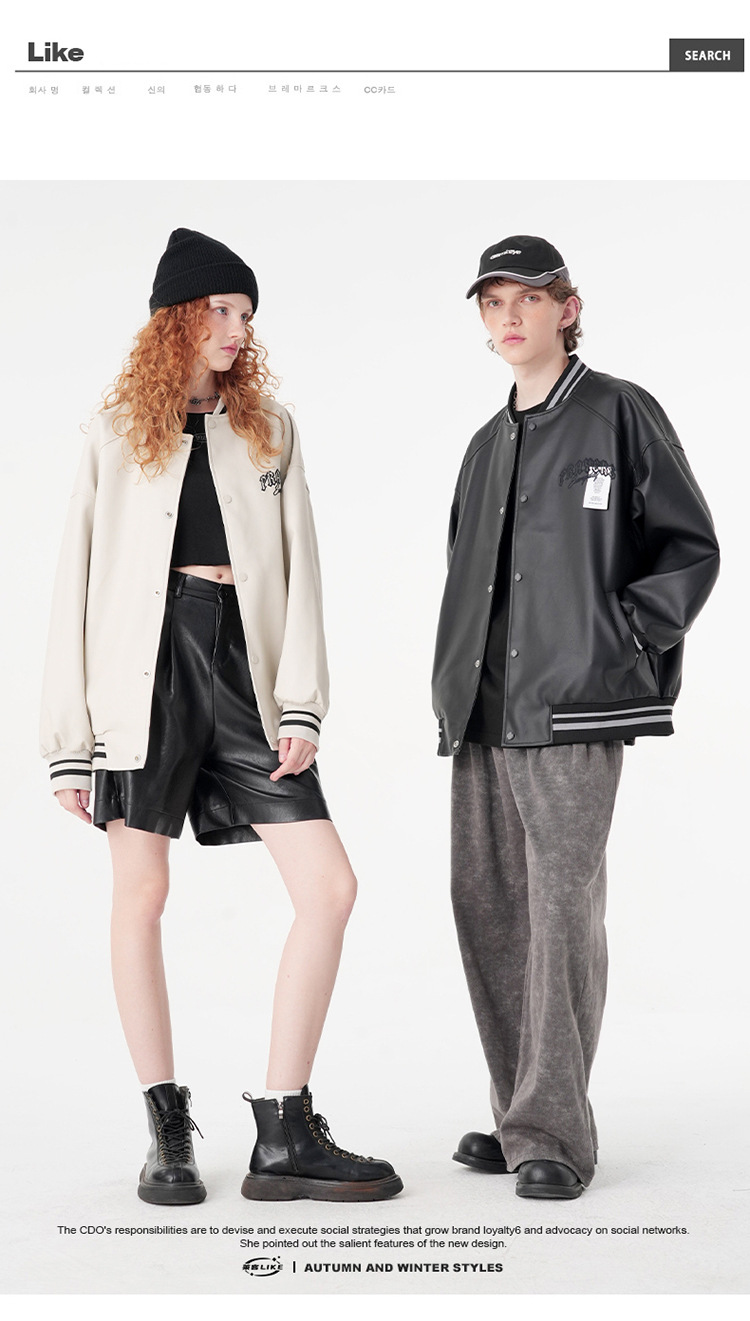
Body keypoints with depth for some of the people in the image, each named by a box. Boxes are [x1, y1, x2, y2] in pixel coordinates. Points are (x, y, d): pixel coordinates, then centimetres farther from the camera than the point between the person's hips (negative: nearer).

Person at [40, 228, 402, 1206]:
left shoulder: (269, 427, 15)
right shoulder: (118, 433, 8)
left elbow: (298, 570, 8)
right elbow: (77, 586, 6)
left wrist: (302, 705, -5)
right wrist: (69, 741, 0)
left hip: (244, 666, 3)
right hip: (147, 663, -2)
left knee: (330, 888, -6)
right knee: (142, 894, 0)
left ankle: (284, 1137, 2)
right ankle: (168, 1133, 14)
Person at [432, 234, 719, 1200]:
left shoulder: (619, 415, 1)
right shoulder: (487, 446, 21)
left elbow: (692, 548, 0)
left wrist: (623, 645, -8)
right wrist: (454, 682, 14)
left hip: (571, 714, -7)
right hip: (481, 715, 7)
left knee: (562, 909, -9)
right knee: (486, 905, 7)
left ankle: (552, 1131, -4)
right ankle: (517, 1112, 18)